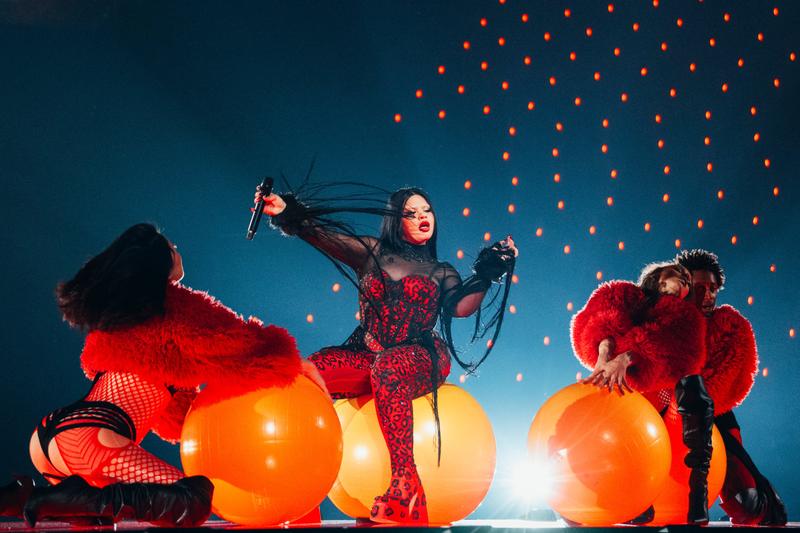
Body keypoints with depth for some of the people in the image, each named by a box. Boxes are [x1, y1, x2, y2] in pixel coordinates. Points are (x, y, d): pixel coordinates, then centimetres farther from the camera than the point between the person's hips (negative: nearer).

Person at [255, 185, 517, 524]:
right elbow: (322, 235, 1)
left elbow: (461, 307, -5)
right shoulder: (372, 252, 14)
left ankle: (405, 481, -44)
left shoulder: (442, 273, 14)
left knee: (387, 366, -39)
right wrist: (284, 211, -14)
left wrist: (488, 274, -16)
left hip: (422, 358, -2)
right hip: (366, 354, 2)